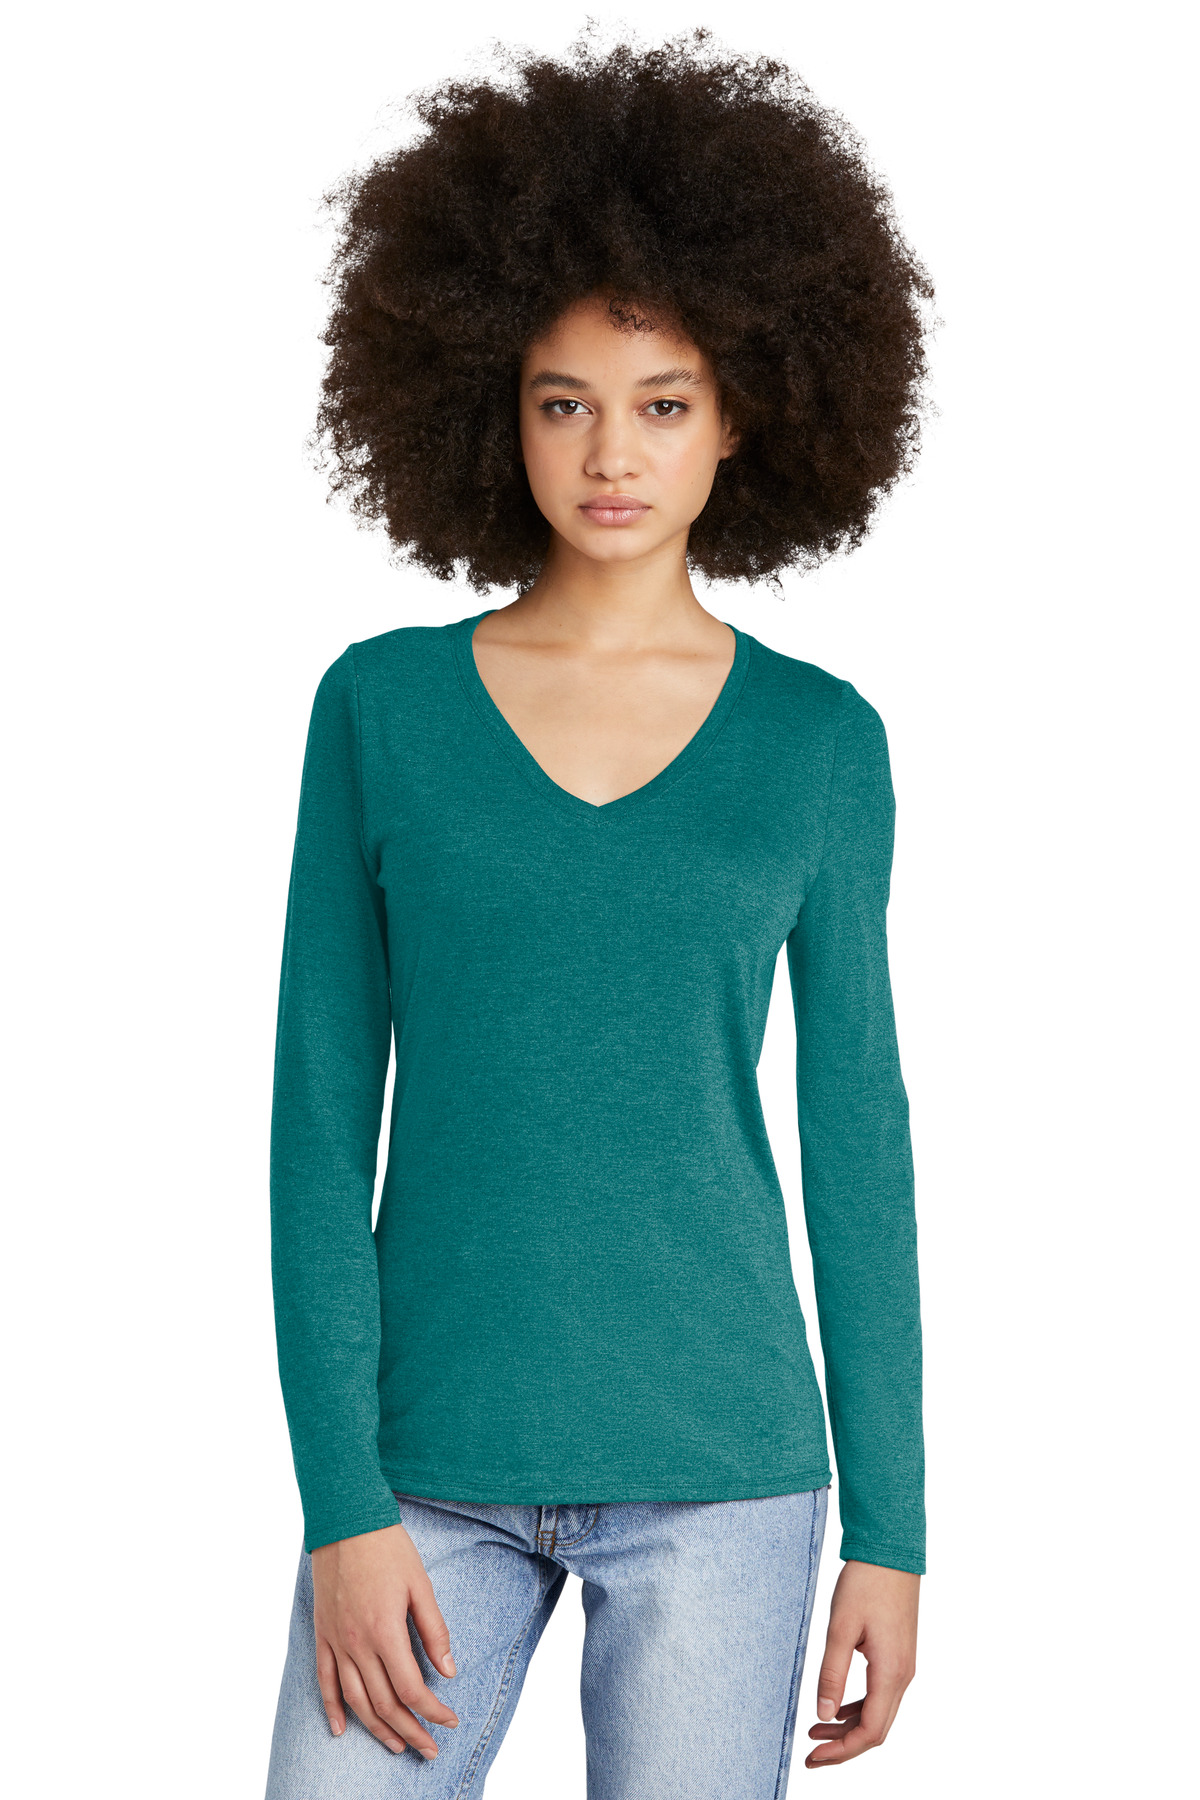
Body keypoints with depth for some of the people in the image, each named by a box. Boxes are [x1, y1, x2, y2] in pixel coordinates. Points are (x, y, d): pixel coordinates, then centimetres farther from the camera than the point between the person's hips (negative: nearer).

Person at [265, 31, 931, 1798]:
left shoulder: (820, 740, 3)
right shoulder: (381, 706, 2)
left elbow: (857, 1133, 6)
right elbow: (323, 1119, 0)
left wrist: (889, 1523, 4)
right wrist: (342, 1503, -7)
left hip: (718, 1471, 0)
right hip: (429, 1467, 0)